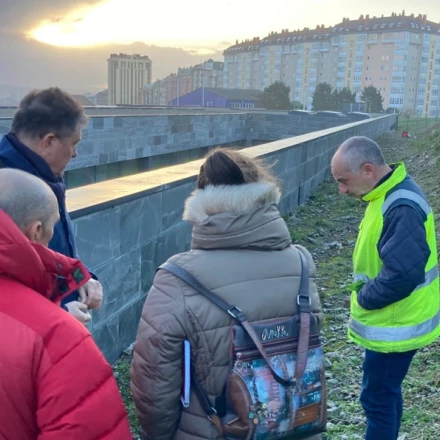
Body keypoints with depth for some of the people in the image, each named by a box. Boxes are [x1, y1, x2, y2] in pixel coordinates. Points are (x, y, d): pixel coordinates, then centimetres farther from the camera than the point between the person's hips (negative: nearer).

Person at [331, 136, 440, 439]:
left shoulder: (402, 208, -27)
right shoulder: (388, 194, 5)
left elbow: (402, 275, -31)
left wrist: (363, 298, -15)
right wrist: (365, 294, 3)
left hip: (395, 325, -9)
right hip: (392, 320, 9)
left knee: (377, 396, 5)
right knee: (386, 392, 22)